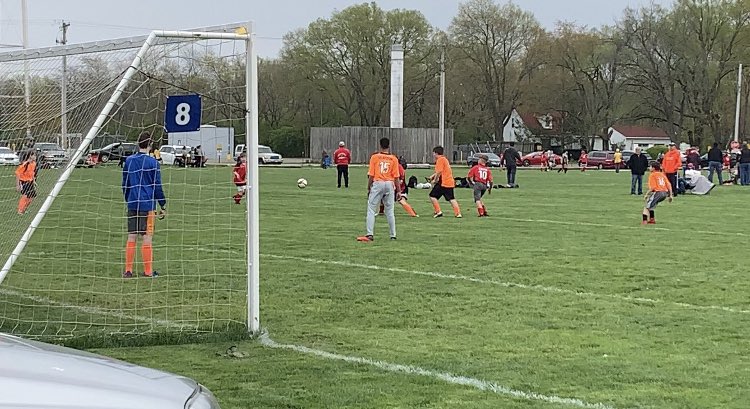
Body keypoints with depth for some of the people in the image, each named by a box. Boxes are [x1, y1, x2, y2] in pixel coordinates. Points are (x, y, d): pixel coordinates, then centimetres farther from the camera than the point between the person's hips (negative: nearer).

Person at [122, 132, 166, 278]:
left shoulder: (128, 161, 7)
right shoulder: (152, 162, -7)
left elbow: (125, 184, 13)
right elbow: (157, 186, -5)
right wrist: (163, 206, 2)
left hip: (132, 204, 4)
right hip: (148, 204, -4)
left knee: (131, 237, 7)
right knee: (147, 237, -1)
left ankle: (128, 270, 7)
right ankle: (148, 271, 1)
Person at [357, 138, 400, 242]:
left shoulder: (374, 157, -2)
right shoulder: (393, 159, 1)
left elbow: (371, 175, -4)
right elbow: (396, 177, -1)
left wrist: (368, 188, 6)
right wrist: (398, 190, 6)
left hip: (377, 184, -2)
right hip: (389, 184, 2)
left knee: (371, 210, 1)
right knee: (389, 211, 11)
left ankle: (370, 234, -9)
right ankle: (393, 235, 12)